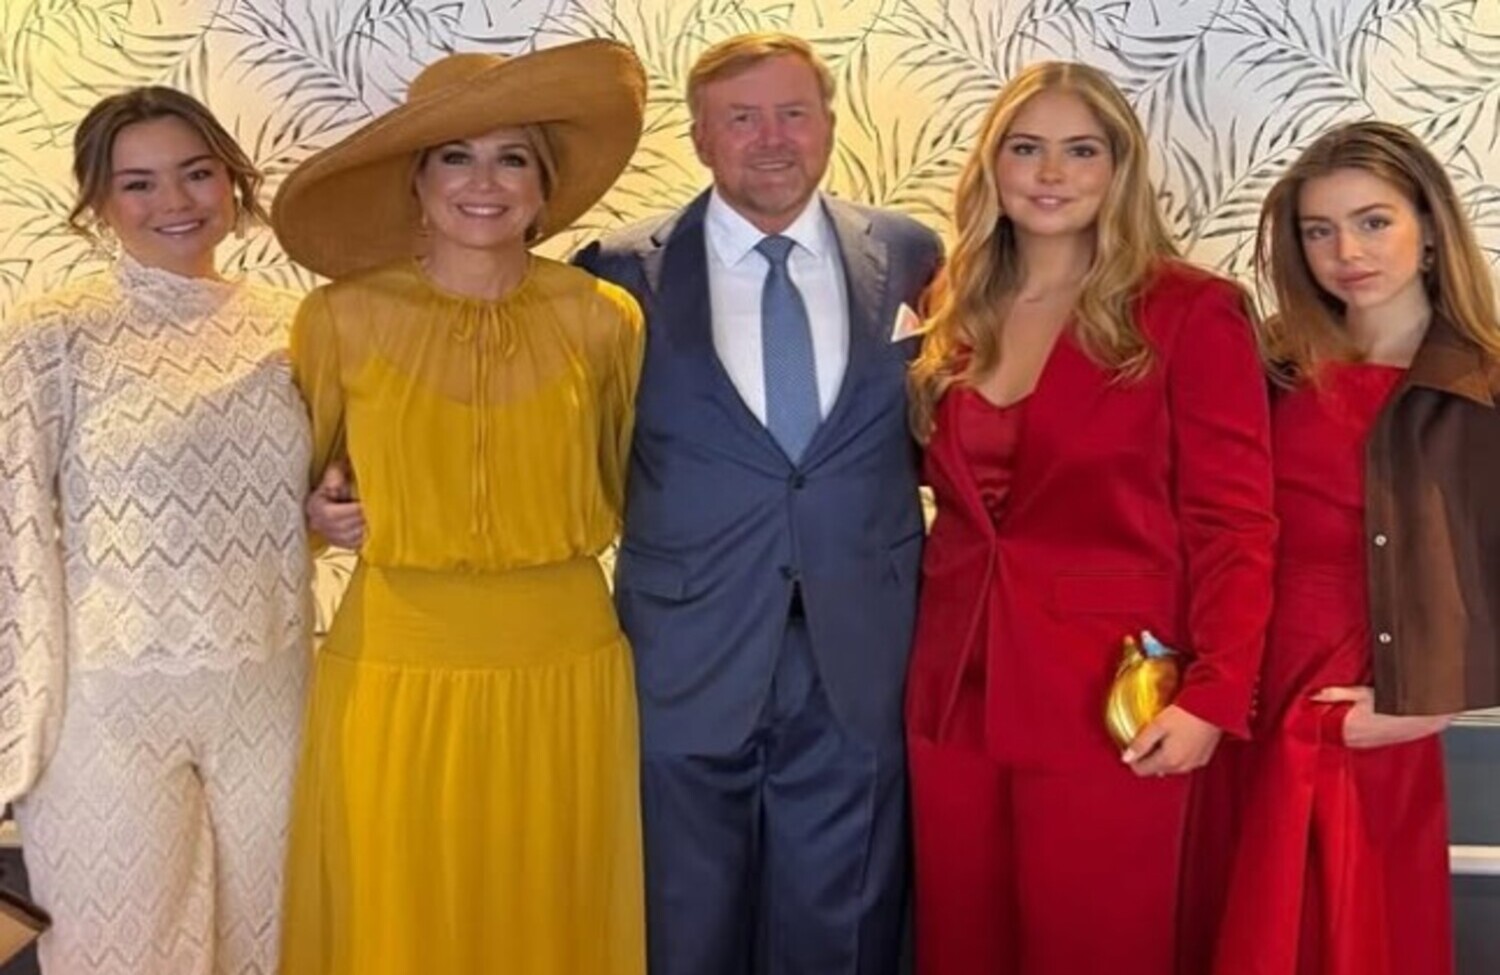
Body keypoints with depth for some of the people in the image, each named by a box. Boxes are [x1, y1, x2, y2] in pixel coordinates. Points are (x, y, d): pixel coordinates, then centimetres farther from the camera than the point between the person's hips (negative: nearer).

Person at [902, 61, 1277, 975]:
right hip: (956, 691, 5)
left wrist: (1214, 696, -16)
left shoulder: (1192, 313, -7)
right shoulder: (959, 316, 10)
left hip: (1109, 698, -5)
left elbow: (1233, 524, -9)